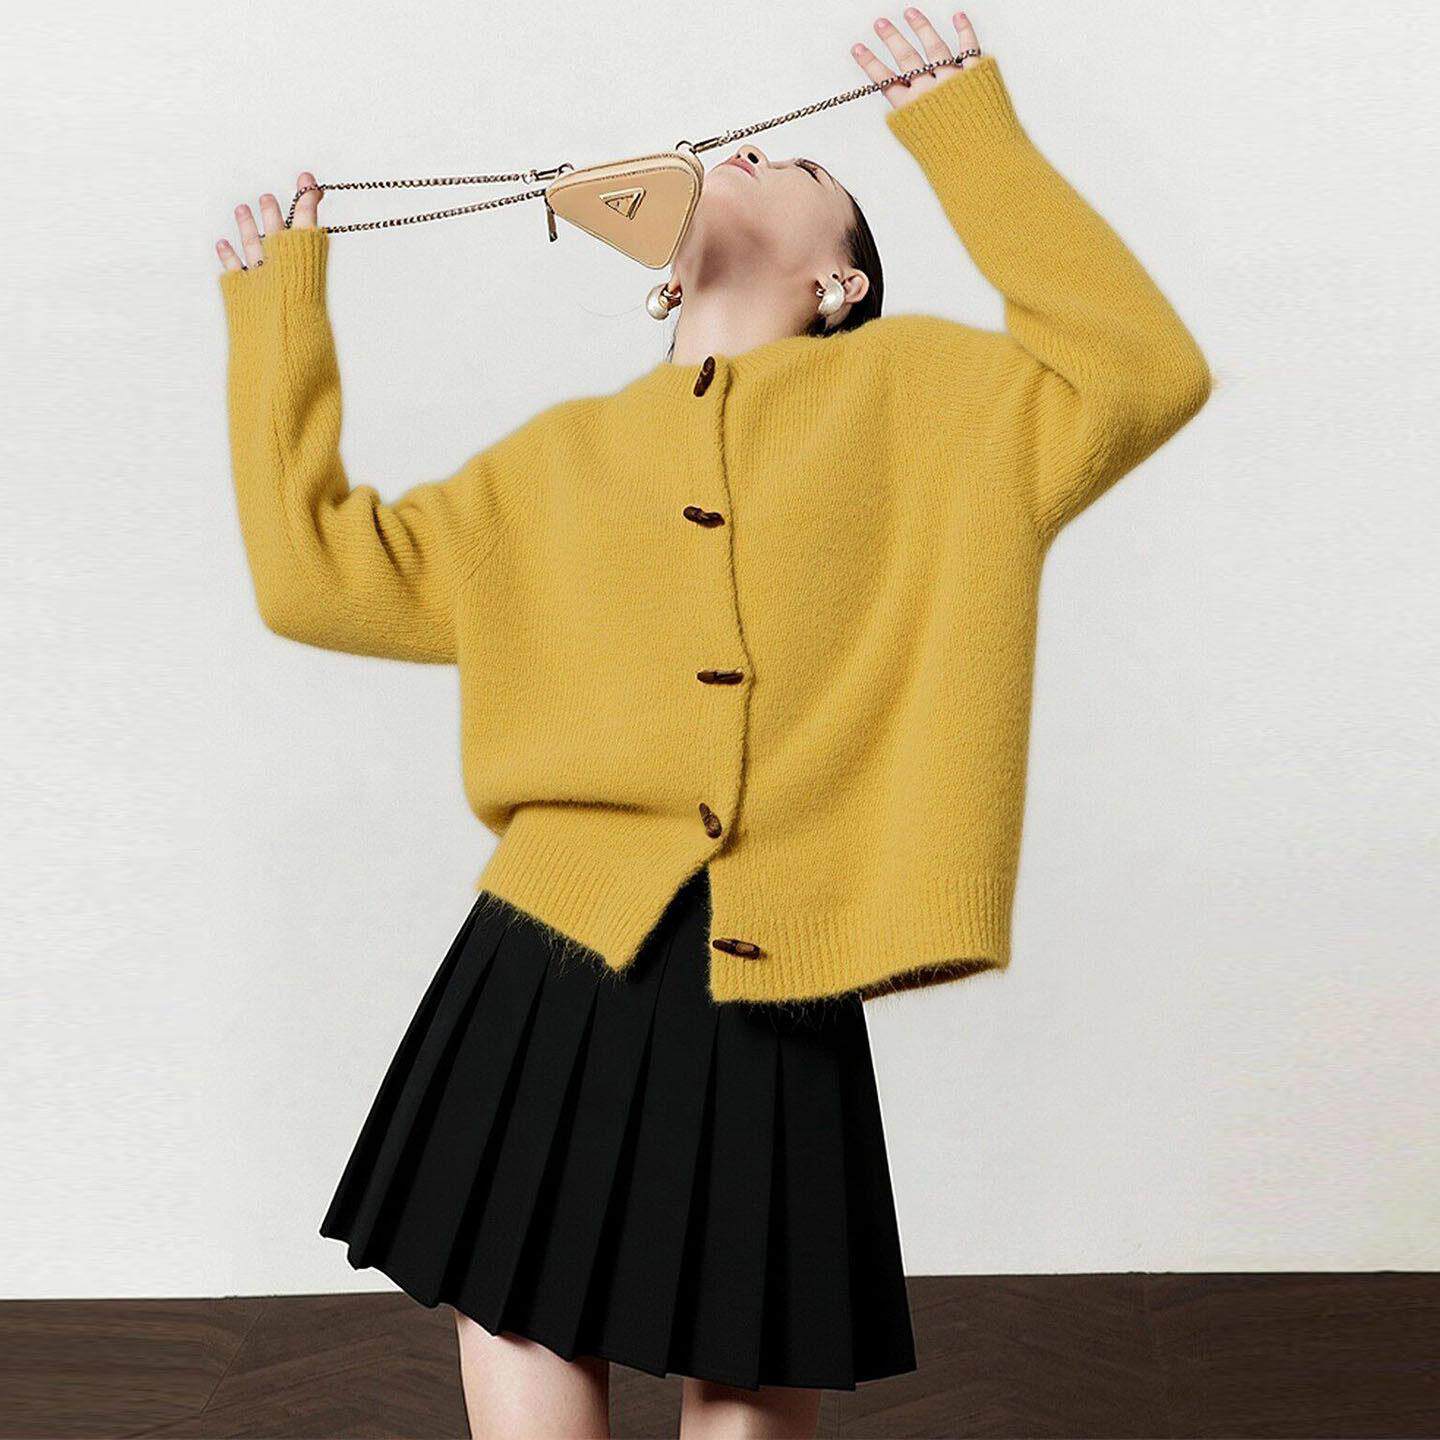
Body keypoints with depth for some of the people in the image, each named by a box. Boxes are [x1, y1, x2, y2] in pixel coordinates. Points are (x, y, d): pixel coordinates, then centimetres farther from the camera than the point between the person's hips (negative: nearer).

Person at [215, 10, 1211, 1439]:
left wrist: (964, 128, -1)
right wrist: (279, 304, 22)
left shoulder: (910, 394, 11)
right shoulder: (560, 458, 17)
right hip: (547, 991, 2)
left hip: (776, 1013, -1)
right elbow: (317, 569, 18)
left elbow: (1141, 373, -3)